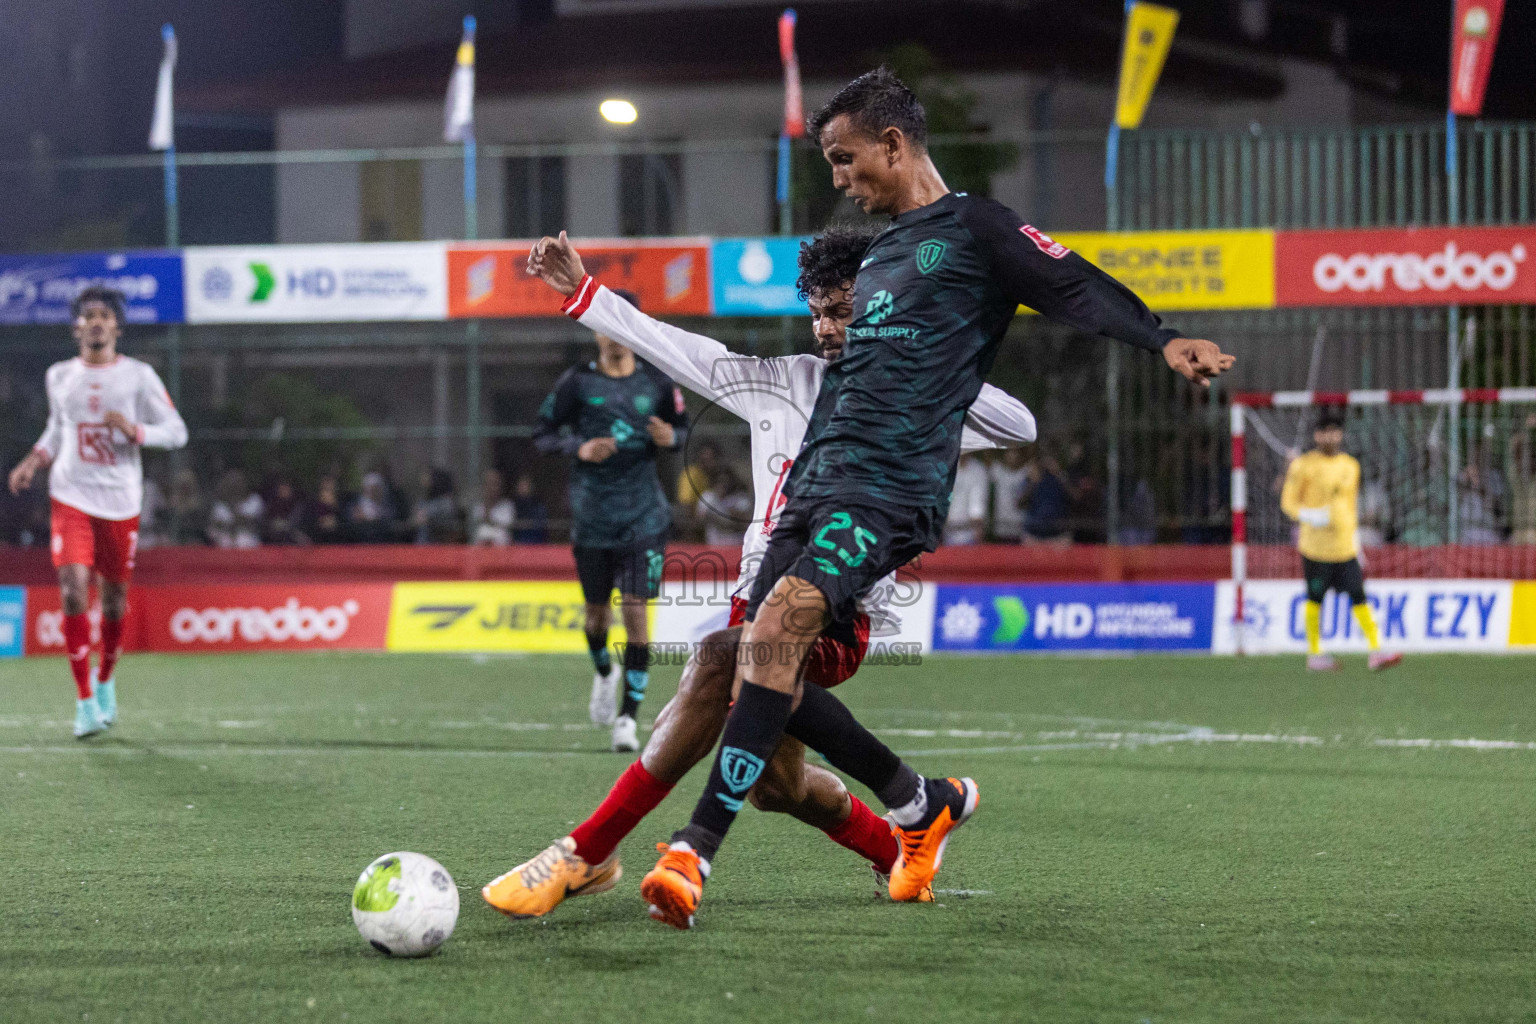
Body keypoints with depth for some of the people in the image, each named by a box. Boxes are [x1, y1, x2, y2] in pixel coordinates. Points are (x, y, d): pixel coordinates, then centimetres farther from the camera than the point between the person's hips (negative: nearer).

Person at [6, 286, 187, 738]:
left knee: (115, 598, 8)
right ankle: (85, 702, -10)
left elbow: (176, 431, -1)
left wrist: (135, 431, -19)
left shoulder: (138, 375, -1)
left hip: (121, 501, 0)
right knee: (73, 592, -15)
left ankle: (106, 681, 35)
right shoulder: (59, 376, 7)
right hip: (71, 497, 0)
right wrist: (35, 460, 5)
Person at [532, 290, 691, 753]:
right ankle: (604, 674, 43)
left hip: (643, 516, -1)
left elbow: (681, 426, 16)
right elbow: (542, 435, 3)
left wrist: (670, 438, -8)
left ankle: (628, 715, -6)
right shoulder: (576, 383, -1)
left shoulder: (657, 382, 3)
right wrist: (579, 448, -16)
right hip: (591, 515, 1)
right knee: (597, 609, 10)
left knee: (635, 609, -10)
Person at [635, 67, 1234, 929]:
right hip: (821, 480, 9)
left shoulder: (973, 228, 0)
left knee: (782, 624, -27)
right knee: (765, 669, 3)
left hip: (892, 487, -9)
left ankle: (696, 854, -32)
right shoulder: (879, 254, 26)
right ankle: (927, 805, 21)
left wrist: (1165, 340, -31)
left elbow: (1077, 287, -13)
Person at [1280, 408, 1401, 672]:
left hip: (1345, 548, 4)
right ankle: (1314, 653, 18)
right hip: (1316, 548, -4)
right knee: (1315, 598, 5)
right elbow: (1288, 502, -3)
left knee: (1359, 596, -5)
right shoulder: (1304, 465, -4)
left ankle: (1376, 651, -10)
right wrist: (1310, 516, -21)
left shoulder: (1350, 466, 12)